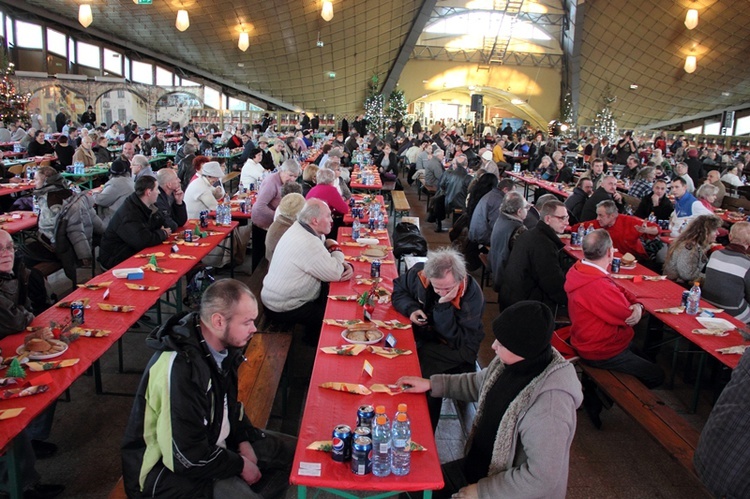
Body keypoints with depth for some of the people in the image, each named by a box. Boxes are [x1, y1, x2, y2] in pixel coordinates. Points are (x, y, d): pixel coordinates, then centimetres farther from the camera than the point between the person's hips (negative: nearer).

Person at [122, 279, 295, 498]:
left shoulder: (222, 345, -7)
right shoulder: (181, 368, -33)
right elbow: (187, 458, -28)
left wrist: (243, 439, -2)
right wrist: (240, 465, -14)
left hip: (211, 441, 8)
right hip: (169, 468, -8)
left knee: (292, 452, 9)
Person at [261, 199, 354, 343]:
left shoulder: (299, 229, 0)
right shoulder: (308, 243, -31)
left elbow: (326, 262, 8)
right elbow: (335, 274, -24)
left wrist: (346, 266, -11)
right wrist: (336, 248, -8)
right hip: (283, 309, -9)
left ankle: (313, 337, 29)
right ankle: (314, 341, 24)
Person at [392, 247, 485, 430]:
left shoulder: (472, 295, -24)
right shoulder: (419, 273, -13)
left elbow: (456, 340, -22)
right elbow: (398, 290, 7)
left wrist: (444, 306, -33)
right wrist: (410, 309, -14)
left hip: (456, 347, -4)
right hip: (422, 336, 4)